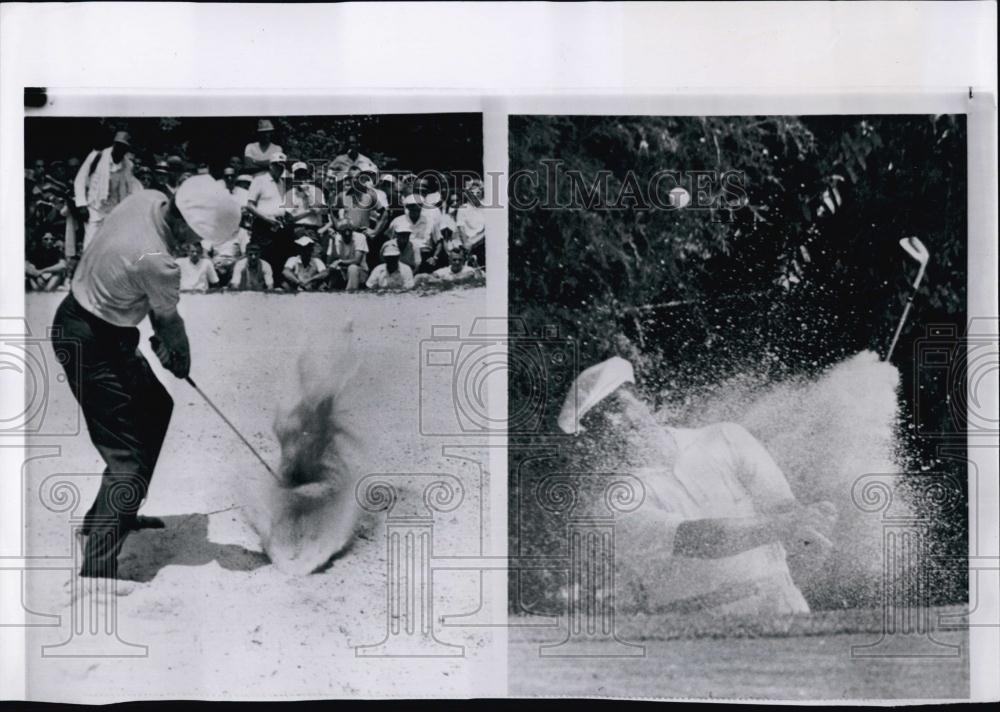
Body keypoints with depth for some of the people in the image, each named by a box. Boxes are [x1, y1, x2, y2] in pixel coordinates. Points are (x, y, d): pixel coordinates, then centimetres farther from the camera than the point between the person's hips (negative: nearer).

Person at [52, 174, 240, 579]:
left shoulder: (148, 199, -6)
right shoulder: (154, 259, -30)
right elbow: (169, 321, -9)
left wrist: (164, 339, 6)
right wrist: (181, 357, 10)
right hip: (93, 344, -10)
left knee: (155, 409, 23)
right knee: (130, 456, -9)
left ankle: (109, 515, 35)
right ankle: (98, 569, -8)